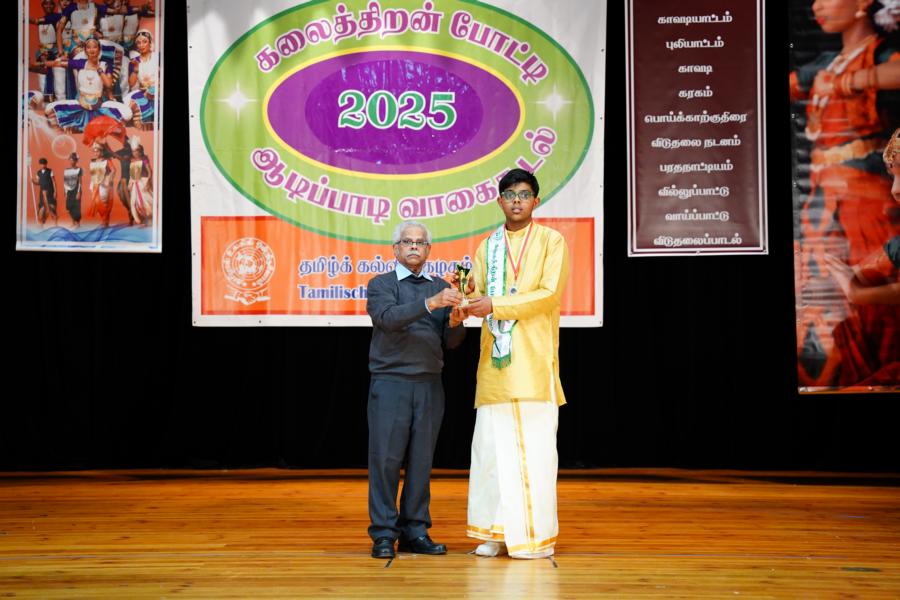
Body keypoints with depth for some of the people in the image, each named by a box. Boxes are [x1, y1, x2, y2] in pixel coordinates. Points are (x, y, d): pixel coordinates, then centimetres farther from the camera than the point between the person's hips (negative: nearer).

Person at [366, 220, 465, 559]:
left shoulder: (441, 288, 14)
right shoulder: (380, 285, 3)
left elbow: (451, 342, 9)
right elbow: (388, 318, -18)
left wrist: (455, 322, -14)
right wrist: (430, 303, -30)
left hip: (430, 386, 4)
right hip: (390, 383, -3)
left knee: (421, 461, 6)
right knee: (386, 459, -3)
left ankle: (415, 531, 13)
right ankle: (383, 534, 4)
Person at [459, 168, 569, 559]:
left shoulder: (551, 241, 4)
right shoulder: (487, 247, 17)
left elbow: (549, 294, -8)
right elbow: (479, 300, 13)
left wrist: (495, 304, -14)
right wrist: (466, 297, -10)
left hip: (534, 361, -4)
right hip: (496, 362, 4)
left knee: (535, 447, -3)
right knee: (491, 445, 1)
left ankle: (536, 535, 4)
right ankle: (497, 530, 9)